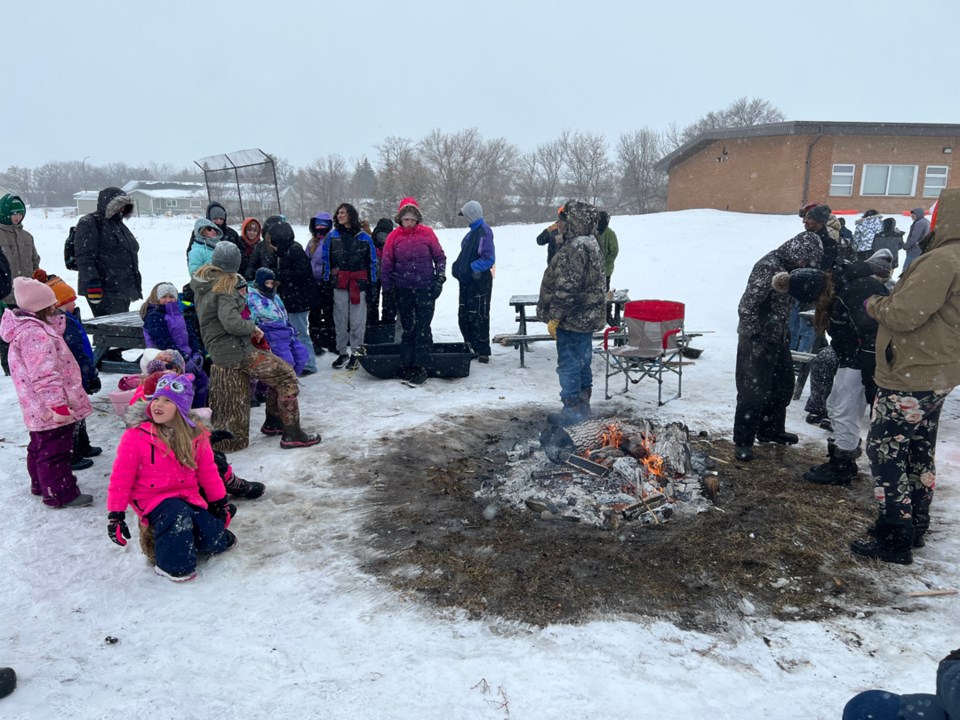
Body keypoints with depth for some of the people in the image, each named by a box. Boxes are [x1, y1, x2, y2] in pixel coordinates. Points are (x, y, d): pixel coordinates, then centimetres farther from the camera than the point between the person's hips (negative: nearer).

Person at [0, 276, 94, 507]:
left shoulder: (26, 328, 12)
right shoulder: (35, 333, -23)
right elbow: (45, 375, -28)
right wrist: (57, 404, -29)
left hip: (40, 409, 11)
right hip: (51, 409, -11)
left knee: (40, 447, 23)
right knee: (55, 449, -3)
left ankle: (42, 484, 39)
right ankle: (61, 494, 5)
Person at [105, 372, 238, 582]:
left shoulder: (195, 435, -2)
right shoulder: (135, 436, -14)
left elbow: (207, 471, 6)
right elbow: (121, 477, -11)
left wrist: (220, 502, 9)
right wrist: (115, 514, -12)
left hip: (189, 497, 3)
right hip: (153, 499, -3)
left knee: (215, 542, -8)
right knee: (177, 514, -36)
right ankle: (173, 564, -13)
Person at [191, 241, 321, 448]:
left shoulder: (205, 281, 10)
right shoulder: (224, 289, -18)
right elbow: (232, 323, -28)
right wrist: (252, 327, -11)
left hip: (220, 346, 10)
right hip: (232, 351, -10)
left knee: (279, 368, 16)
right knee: (287, 376, -8)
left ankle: (273, 422, 21)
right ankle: (292, 434, -5)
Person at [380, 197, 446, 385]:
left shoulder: (427, 233, -2)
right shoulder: (394, 236, 0)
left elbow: (440, 257, 5)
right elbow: (387, 264, 5)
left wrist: (440, 279, -2)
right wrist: (387, 287, 5)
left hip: (425, 288, -1)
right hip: (403, 290, 2)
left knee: (423, 327, -4)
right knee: (407, 328, 8)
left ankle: (421, 366, 0)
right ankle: (406, 366, 15)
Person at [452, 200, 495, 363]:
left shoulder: (484, 232, -15)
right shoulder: (473, 231, 13)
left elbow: (488, 259, -21)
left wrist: (470, 268, -19)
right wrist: (458, 266, 5)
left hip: (480, 282, -9)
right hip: (467, 281, 9)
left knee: (479, 318, -2)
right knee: (464, 316, 14)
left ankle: (483, 351, 7)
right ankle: (471, 346, 27)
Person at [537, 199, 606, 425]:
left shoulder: (575, 248, -20)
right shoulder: (590, 244, 13)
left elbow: (567, 288, -24)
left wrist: (554, 316, -20)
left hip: (572, 319, -10)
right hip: (587, 317, 10)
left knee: (569, 364, -2)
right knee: (582, 361, 17)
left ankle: (572, 408, 6)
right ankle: (583, 404, 28)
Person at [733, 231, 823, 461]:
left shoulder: (788, 266, 6)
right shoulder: (768, 267, -22)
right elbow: (746, 307, -26)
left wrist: (785, 335, 14)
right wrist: (754, 341, -20)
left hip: (778, 339, 10)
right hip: (758, 342, -10)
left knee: (783, 386, 20)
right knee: (754, 392, -4)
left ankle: (771, 430, 37)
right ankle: (743, 441, 8)